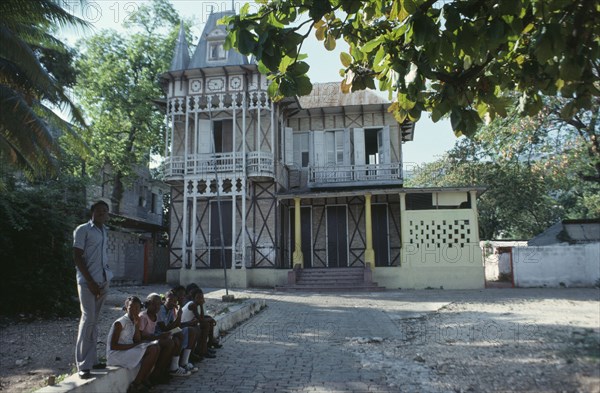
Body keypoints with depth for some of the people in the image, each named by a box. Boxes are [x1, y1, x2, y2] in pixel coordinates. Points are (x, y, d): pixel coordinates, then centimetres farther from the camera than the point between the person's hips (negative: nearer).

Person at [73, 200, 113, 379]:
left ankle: (92, 360, 16)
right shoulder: (82, 230, -5)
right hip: (88, 282, -6)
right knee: (88, 319, -9)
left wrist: (104, 278, 9)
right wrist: (90, 281, -13)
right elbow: (77, 257, -9)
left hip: (103, 281, 6)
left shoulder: (104, 231, 15)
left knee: (94, 321, 10)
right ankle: (82, 365, -5)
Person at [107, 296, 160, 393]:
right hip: (115, 354, -8)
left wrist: (137, 325, -5)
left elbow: (137, 341, 7)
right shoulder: (120, 323, -15)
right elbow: (113, 346, -19)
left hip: (128, 350, 9)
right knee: (151, 350, -21)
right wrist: (133, 345, -20)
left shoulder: (133, 322, 10)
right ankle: (135, 385, -14)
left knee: (156, 347, -4)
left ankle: (145, 380, -2)